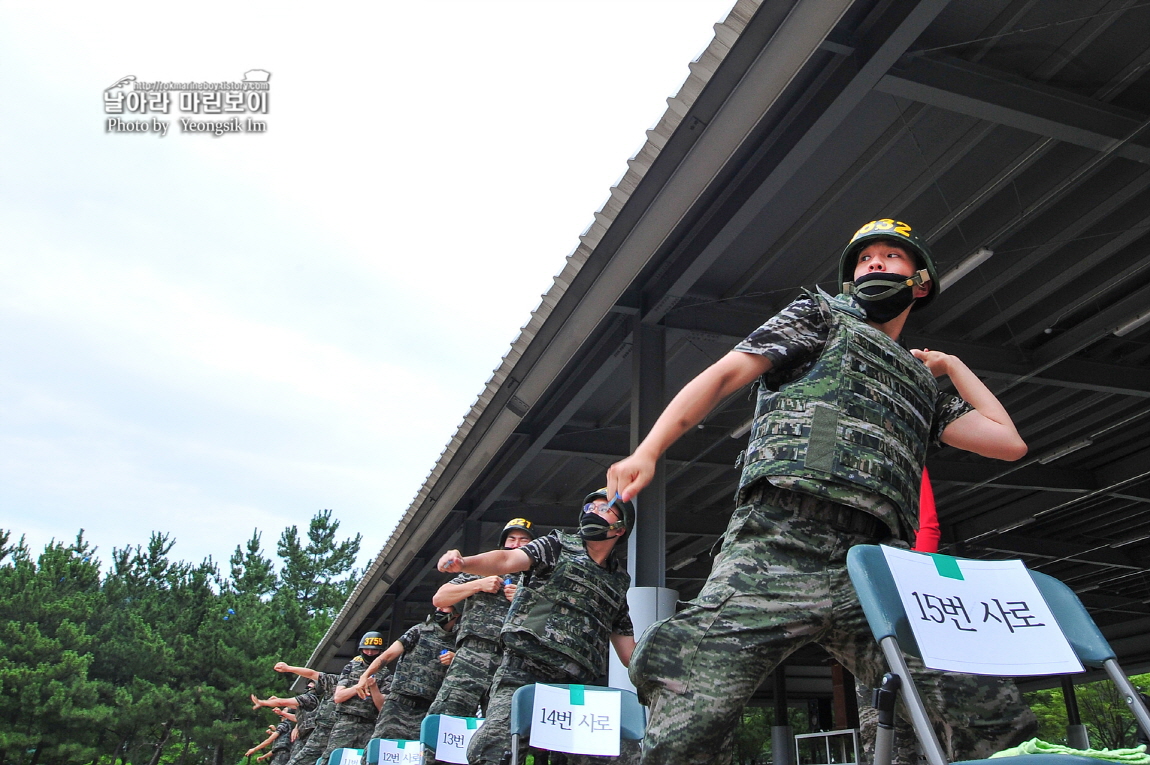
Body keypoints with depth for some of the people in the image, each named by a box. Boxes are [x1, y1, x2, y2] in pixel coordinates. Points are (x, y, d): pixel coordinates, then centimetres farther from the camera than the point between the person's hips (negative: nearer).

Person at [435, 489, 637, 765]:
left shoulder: (618, 582, 21)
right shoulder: (559, 546, 9)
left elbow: (627, 647, 23)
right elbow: (507, 560, -8)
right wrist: (464, 562, -26)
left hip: (575, 688, 4)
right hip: (523, 672, -4)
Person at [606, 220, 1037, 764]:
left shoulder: (922, 384, 34)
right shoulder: (820, 315, 21)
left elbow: (1007, 442, 29)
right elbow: (722, 375, 9)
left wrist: (952, 366, 37)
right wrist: (647, 452, -7)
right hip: (777, 549, -4)